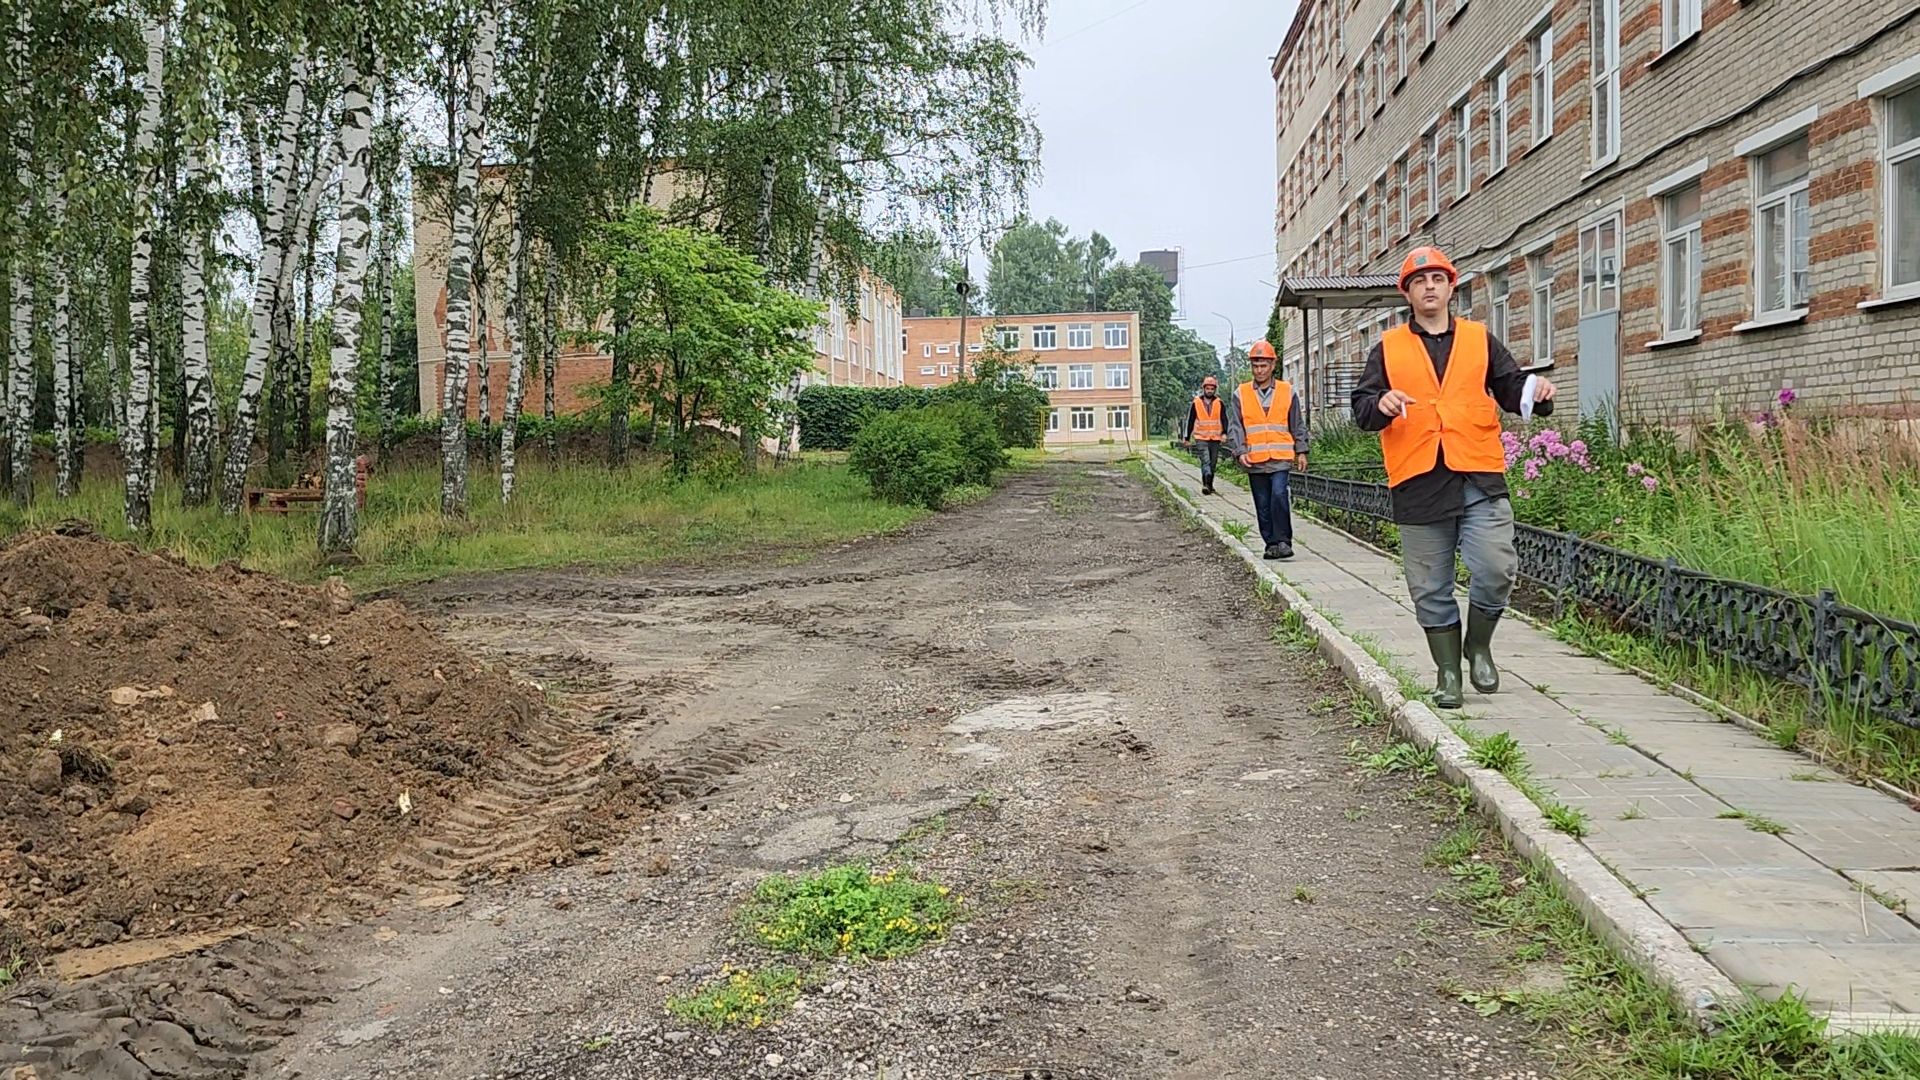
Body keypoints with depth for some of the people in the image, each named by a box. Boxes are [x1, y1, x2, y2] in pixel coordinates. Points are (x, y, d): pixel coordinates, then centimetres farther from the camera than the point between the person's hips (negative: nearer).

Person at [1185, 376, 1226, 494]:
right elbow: (1190, 421, 6)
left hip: (1215, 438, 3)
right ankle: (1206, 484, -31)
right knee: (1205, 461, -19)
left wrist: (1224, 433, -16)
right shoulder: (1196, 403, 1)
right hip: (1201, 438, -3)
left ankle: (1208, 485, 20)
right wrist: (1187, 438, 6)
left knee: (1213, 463, 9)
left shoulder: (1219, 403, 4)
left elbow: (1224, 419, 1)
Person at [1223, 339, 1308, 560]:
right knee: (1262, 505, 6)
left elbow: (1298, 424, 12)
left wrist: (1301, 451, 8)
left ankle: (1283, 541, -11)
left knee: (1279, 495, -18)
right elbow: (1234, 427, 2)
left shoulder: (1287, 392, 7)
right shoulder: (1240, 395, 5)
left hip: (1281, 458, -1)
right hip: (1254, 460, 1)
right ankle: (1271, 542, 16)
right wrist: (1240, 451, -11)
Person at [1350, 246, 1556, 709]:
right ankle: (1448, 672, 19)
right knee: (1431, 588, 5)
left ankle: (1478, 645, 15)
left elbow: (1510, 388, 12)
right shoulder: (1388, 348, 12)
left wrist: (1535, 393, -10)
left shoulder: (1480, 340, 14)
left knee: (1496, 569, -11)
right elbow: (1361, 408, 7)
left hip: (1480, 480, 0)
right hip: (1418, 484, 0)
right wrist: (1381, 404, -15)